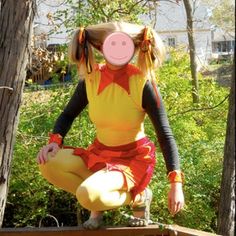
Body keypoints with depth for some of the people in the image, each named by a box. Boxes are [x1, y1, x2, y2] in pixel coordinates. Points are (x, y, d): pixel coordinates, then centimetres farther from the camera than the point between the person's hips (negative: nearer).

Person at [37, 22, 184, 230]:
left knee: (88, 195, -32)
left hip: (133, 158, -5)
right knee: (49, 163, -19)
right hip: (99, 153, 5)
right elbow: (68, 114, 9)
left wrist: (176, 183, -21)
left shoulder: (143, 83, -19)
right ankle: (99, 203, 0)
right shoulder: (90, 79, -8)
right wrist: (55, 140, -12)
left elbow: (165, 135, -15)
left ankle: (136, 197, -1)